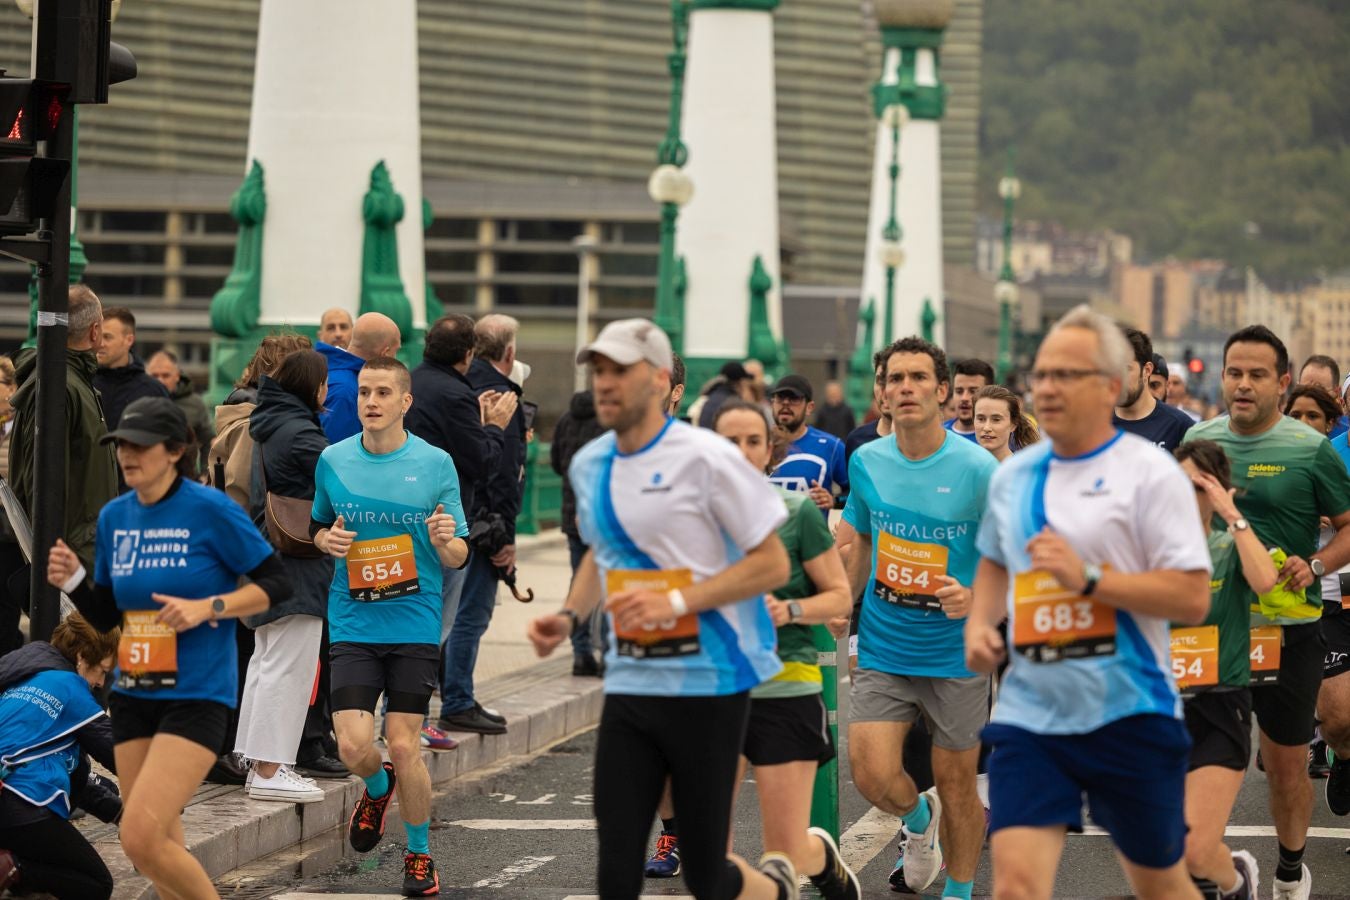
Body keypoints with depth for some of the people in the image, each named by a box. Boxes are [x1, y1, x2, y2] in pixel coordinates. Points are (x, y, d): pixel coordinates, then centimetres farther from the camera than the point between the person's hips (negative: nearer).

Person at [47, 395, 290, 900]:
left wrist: (208, 607, -18)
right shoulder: (114, 517, 8)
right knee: (155, 850, 8)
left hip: (197, 695, -7)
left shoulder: (210, 510, -10)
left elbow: (276, 585, -7)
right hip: (133, 694, 7)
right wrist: (73, 581, -2)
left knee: (141, 838, -18)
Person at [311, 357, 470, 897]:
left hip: (415, 625, -1)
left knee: (404, 747, -4)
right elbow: (319, 528, 20)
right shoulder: (333, 461, 4)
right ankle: (378, 789, 27)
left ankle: (419, 855, 18)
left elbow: (457, 558, 3)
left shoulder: (436, 464, -1)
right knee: (354, 745, -10)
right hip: (353, 624, 1)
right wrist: (328, 540, -4)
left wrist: (446, 540, -19)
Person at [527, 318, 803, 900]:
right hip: (629, 684, 5)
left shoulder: (705, 458, -11)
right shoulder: (589, 465, 9)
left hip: (709, 683, -5)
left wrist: (675, 602, -20)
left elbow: (772, 564, -10)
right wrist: (569, 617, 7)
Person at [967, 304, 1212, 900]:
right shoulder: (1013, 476, 10)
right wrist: (979, 622, 7)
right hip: (1030, 714, 4)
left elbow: (1193, 599, -14)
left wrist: (1089, 577, -22)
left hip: (1130, 715, -4)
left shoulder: (1150, 473, -8)